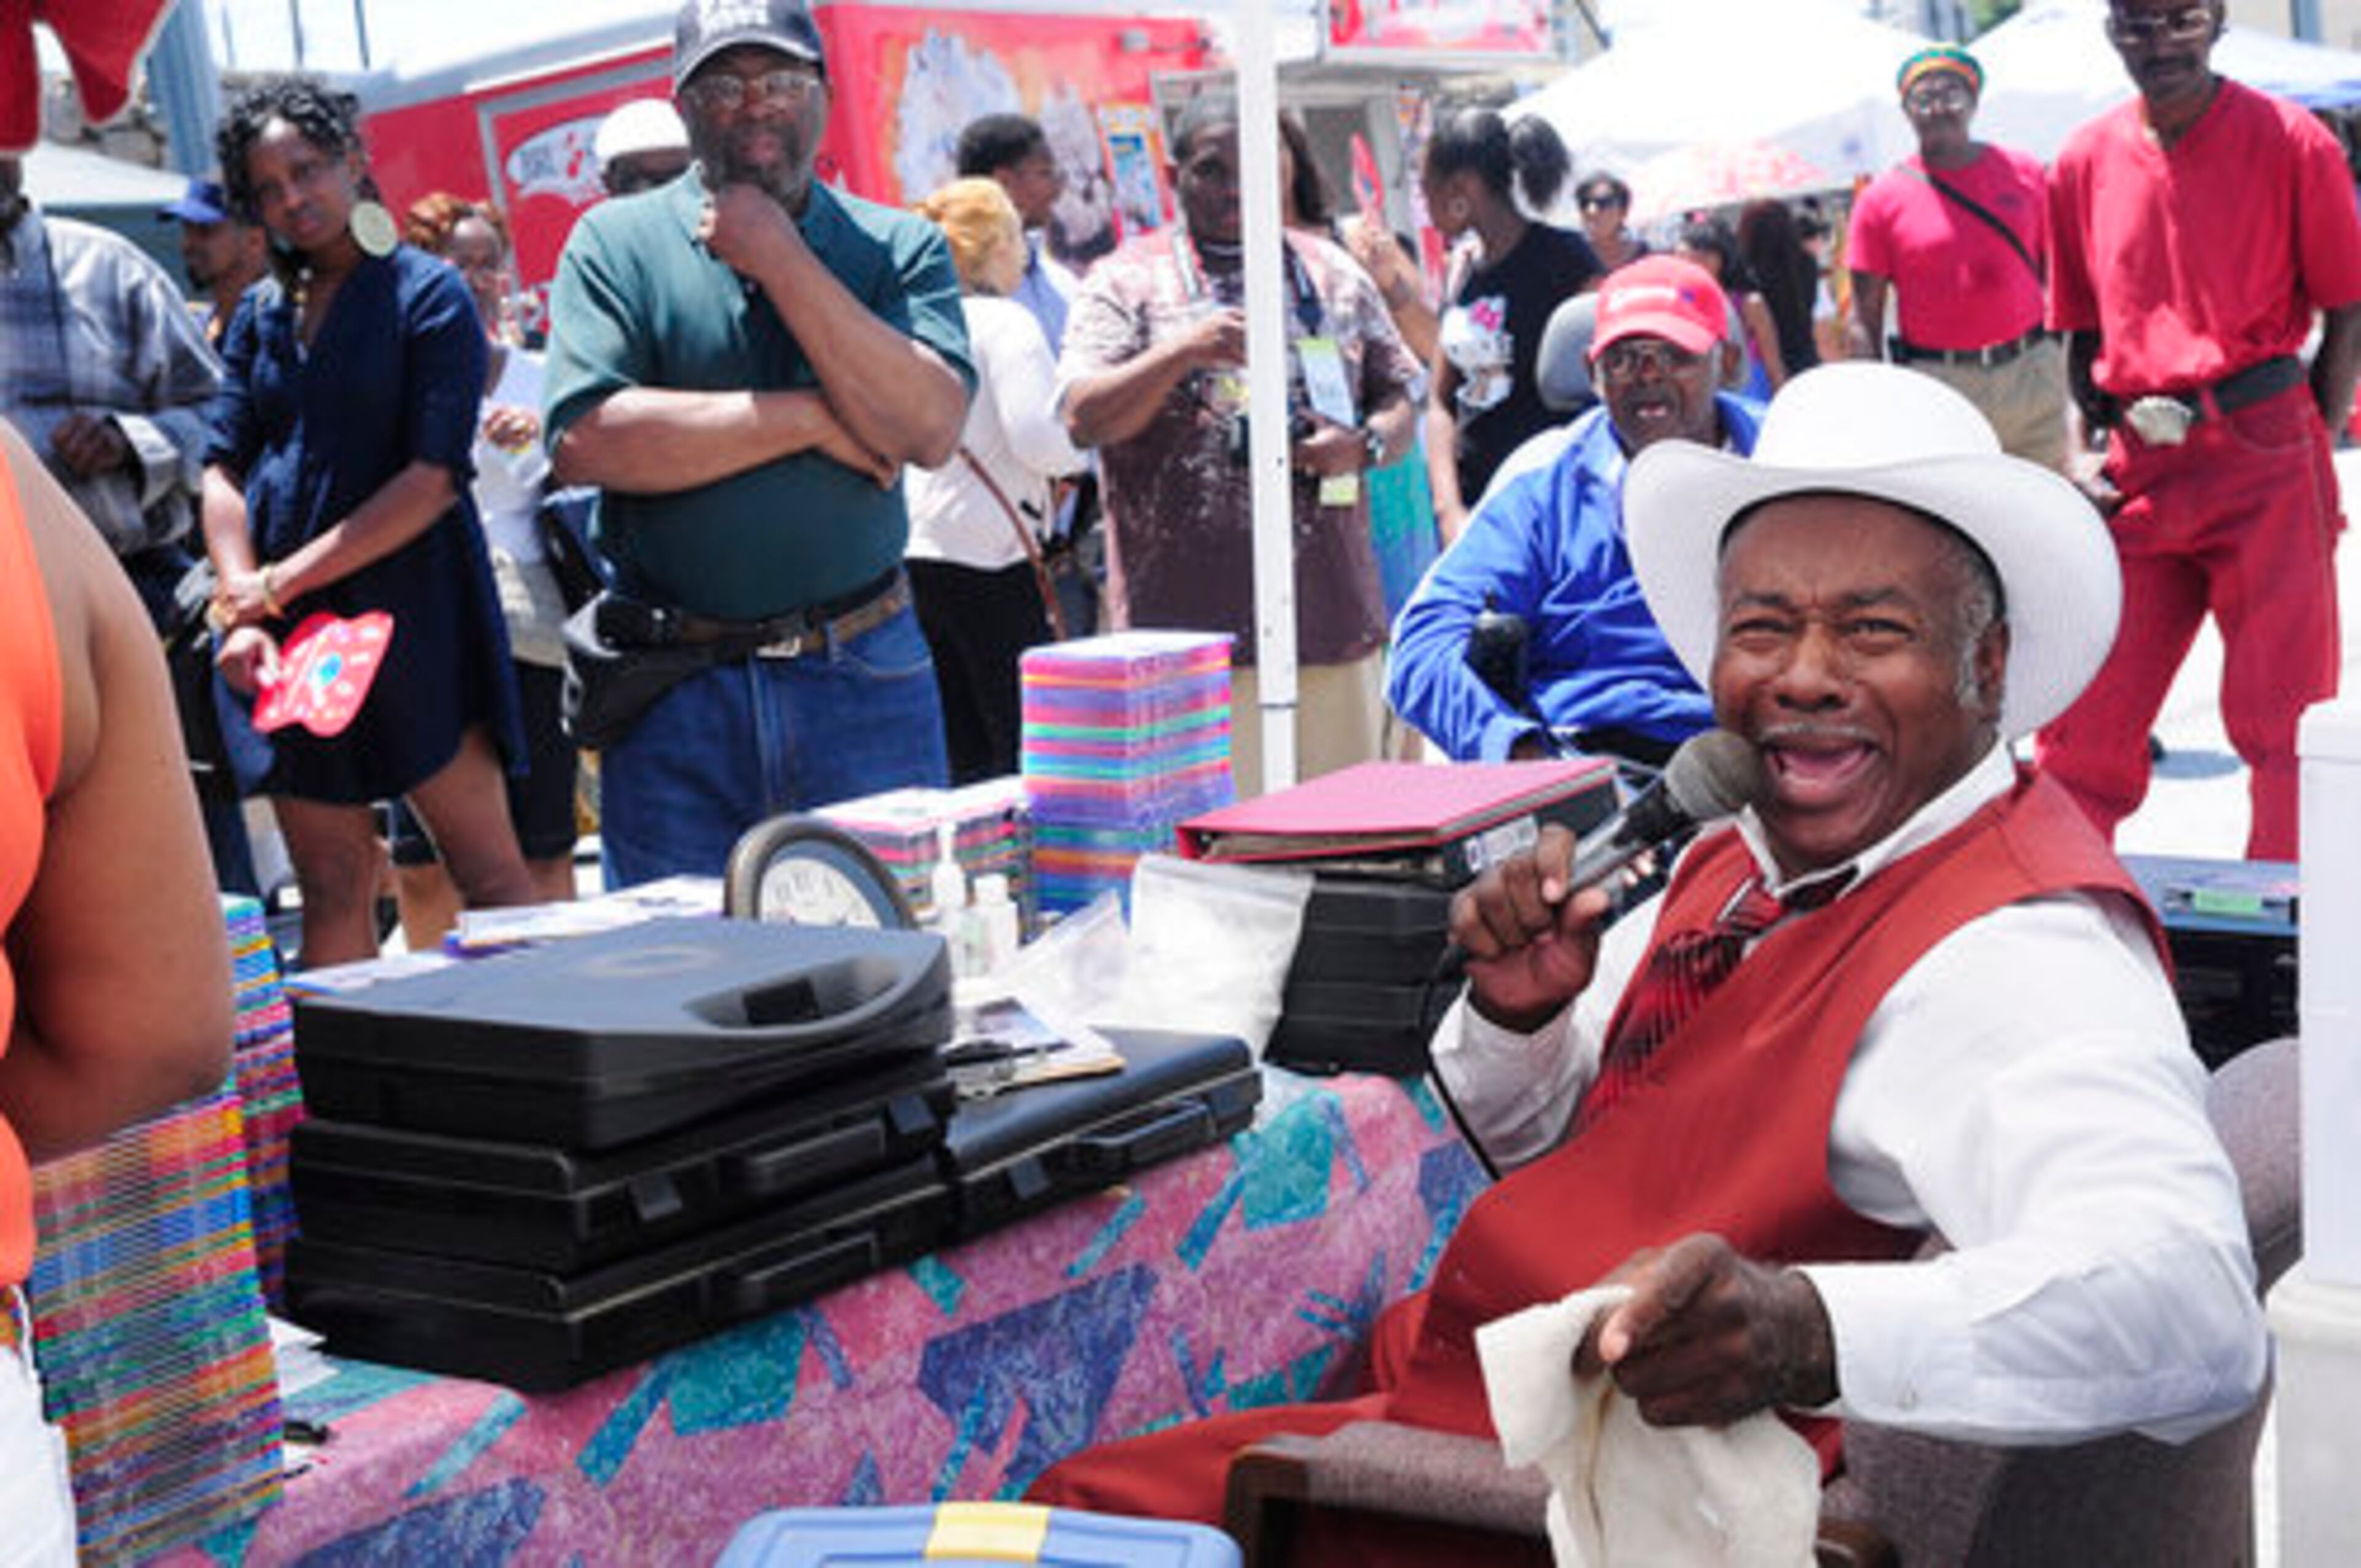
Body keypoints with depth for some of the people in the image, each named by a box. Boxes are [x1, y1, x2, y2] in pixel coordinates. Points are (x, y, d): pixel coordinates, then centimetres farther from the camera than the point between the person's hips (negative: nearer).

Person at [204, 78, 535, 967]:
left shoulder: (428, 294, -2)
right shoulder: (259, 316, 15)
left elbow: (435, 478, -11)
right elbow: (224, 469, 7)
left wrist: (275, 586, -13)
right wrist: (242, 613, -11)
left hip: (408, 603, -5)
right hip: (285, 629, 5)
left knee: (488, 868, -4)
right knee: (331, 887, 7)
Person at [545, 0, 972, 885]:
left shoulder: (901, 247, 5)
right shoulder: (616, 242, 3)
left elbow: (929, 430, -11)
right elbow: (584, 440, -11)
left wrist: (781, 259, -12)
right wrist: (806, 418, -11)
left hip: (864, 680, 1)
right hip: (672, 689, -1)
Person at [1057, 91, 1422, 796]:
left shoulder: (1332, 274, 16)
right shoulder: (1128, 281, 4)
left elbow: (1401, 399, 18)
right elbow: (1084, 419, -7)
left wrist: (1364, 445, -4)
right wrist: (1181, 352, -21)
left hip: (1333, 612, 4)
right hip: (1192, 624, -4)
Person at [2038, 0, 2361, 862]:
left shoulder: (2289, 141, -2)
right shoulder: (2085, 160, 9)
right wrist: (2098, 450, 8)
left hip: (2265, 451, -3)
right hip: (2140, 467, 4)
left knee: (2281, 712, -1)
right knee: (2084, 714, 6)